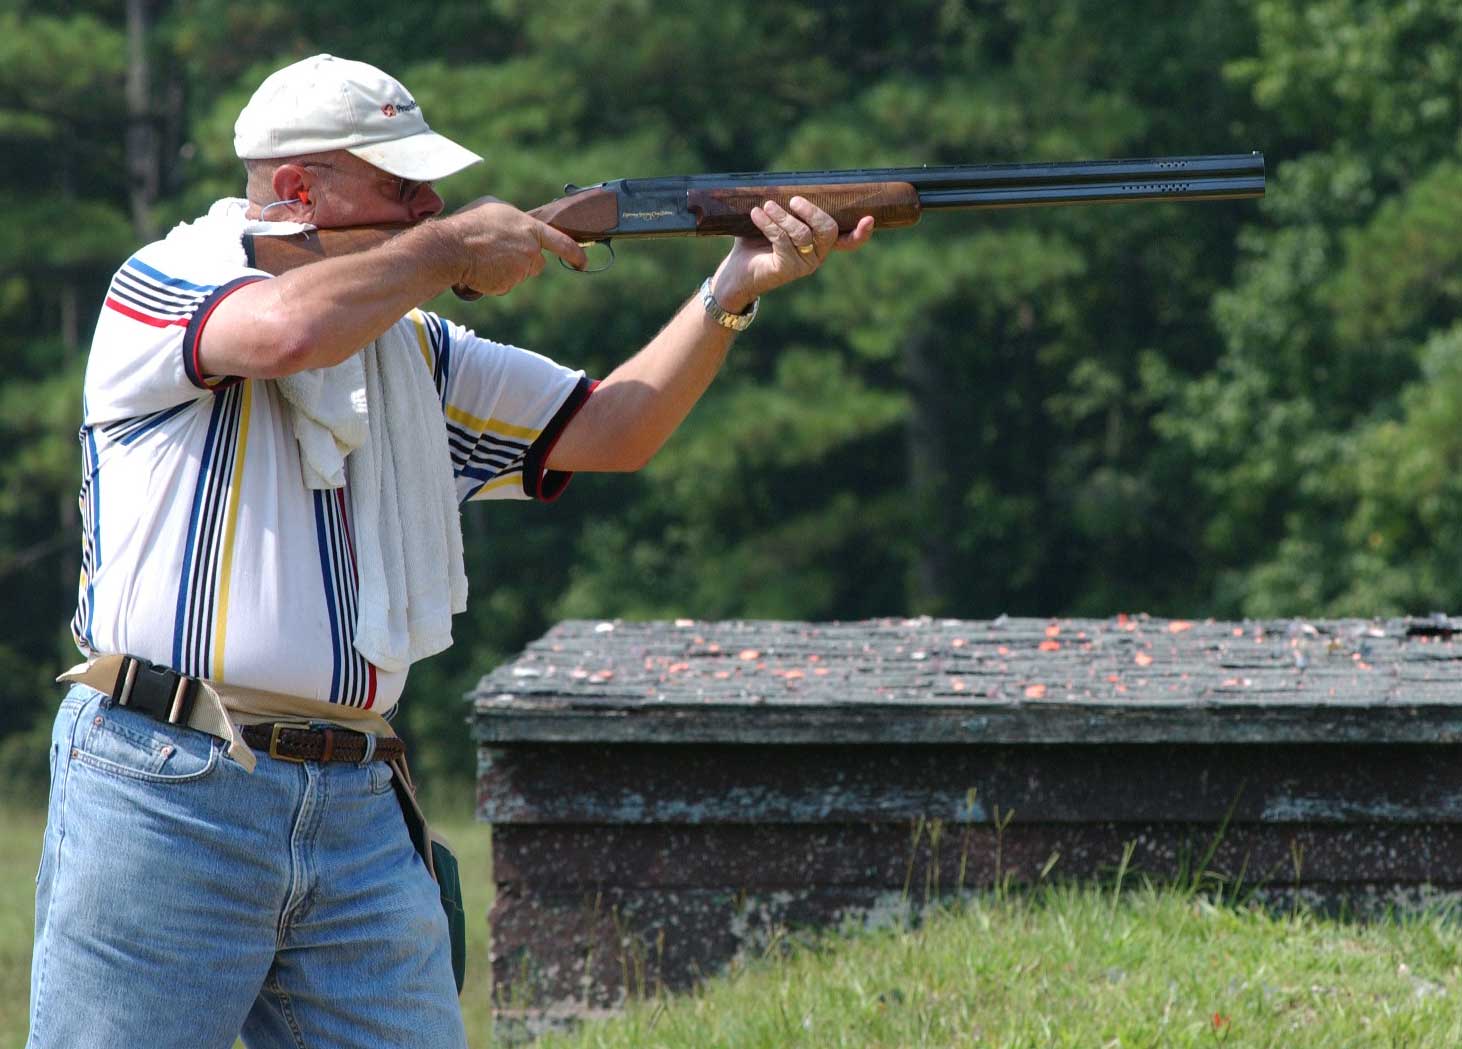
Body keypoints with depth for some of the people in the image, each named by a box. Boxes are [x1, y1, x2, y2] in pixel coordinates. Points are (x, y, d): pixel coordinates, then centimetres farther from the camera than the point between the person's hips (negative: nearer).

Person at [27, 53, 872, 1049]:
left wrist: (736, 289, 2)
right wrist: (448, 249, -9)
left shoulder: (415, 349, 17)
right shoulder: (165, 286, -3)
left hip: (357, 815, 6)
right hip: (165, 801, -6)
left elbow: (608, 429, 15)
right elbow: (291, 328, -25)